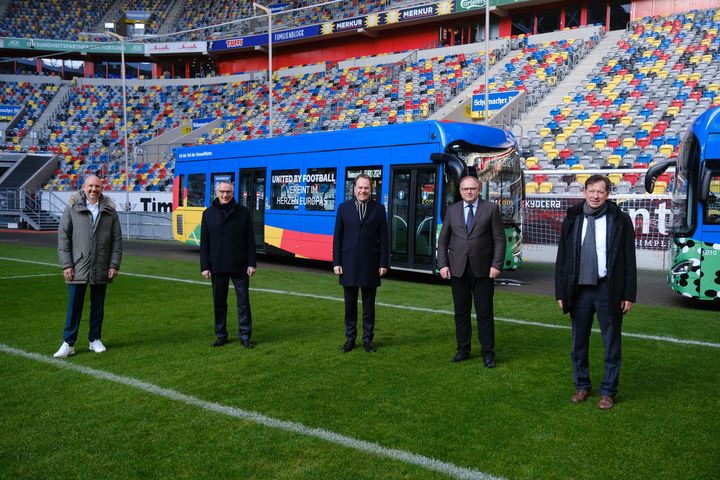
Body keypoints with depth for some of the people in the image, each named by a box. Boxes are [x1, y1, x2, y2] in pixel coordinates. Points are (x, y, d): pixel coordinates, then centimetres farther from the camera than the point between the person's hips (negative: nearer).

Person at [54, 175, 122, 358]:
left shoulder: (109, 210, 3)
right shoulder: (72, 208, -1)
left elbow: (117, 239, 4)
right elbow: (63, 237, -1)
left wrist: (114, 265, -1)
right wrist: (66, 265, -7)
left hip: (101, 269, 2)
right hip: (77, 268, -2)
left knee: (98, 306, 12)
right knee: (74, 306, 3)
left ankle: (95, 339, 24)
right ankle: (68, 344, 11)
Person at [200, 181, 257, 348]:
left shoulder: (243, 212, 1)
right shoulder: (209, 214, 4)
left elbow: (250, 240, 0)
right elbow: (204, 242, 4)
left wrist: (252, 263, -6)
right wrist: (204, 266, -2)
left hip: (239, 267, -1)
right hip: (217, 267, 2)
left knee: (243, 301, 2)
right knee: (219, 302, 9)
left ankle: (245, 335, 12)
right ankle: (221, 335, 22)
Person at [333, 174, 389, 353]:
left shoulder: (378, 208, 2)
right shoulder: (344, 207, 4)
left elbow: (383, 238, 1)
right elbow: (337, 237, 3)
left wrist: (384, 263, -4)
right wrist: (336, 262, -2)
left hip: (370, 264, -1)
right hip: (349, 263, 1)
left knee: (369, 305, 8)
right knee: (350, 304, 9)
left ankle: (368, 339, 19)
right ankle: (350, 338, 22)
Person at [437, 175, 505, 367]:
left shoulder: (491, 209, 2)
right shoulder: (452, 210, 9)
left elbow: (499, 239, -2)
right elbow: (443, 240, 9)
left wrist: (497, 265, -10)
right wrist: (443, 264, -1)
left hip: (483, 270, -2)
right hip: (457, 270, 3)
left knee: (485, 313, 2)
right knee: (461, 312, 10)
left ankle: (488, 353, 12)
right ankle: (463, 350, 21)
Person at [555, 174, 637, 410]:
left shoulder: (620, 220, -3)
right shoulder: (572, 220, 4)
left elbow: (629, 260, -3)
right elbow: (562, 259, 6)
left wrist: (629, 295, -6)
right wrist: (560, 292, 3)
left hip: (608, 290, -2)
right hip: (579, 290, 3)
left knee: (611, 344, 7)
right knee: (579, 342, 12)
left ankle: (608, 391, 21)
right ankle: (582, 386, 28)